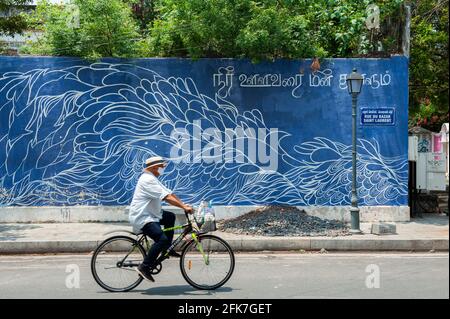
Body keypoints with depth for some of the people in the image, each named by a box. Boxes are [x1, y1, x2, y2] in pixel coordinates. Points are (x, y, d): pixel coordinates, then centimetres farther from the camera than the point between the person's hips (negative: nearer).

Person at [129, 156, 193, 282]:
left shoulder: (153, 179, 18)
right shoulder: (148, 180, -17)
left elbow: (169, 193, 12)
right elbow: (167, 197, -25)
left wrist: (184, 205, 3)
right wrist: (184, 207, -26)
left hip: (150, 214, 11)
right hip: (142, 218, -11)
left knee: (170, 217, 22)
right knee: (162, 239, -24)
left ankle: (167, 249, 22)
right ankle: (144, 267, -16)